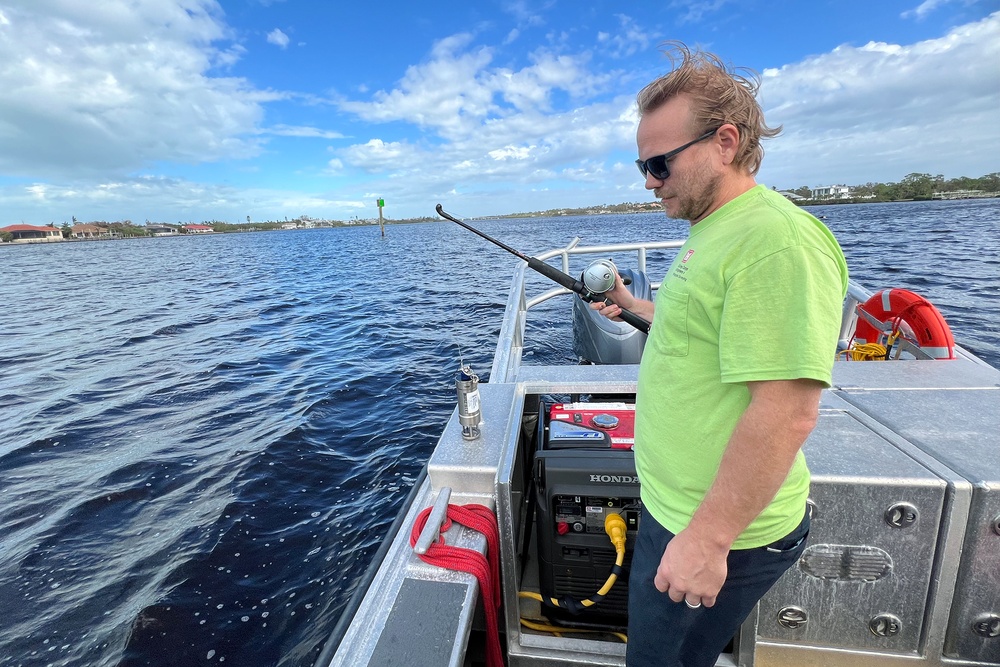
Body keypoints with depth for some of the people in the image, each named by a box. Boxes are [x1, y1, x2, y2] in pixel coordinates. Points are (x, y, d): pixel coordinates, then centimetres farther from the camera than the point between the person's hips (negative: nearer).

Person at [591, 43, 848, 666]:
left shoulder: (778, 240, -25)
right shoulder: (712, 230, 8)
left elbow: (788, 412, -29)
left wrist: (706, 540, -25)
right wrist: (634, 306, 25)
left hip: (717, 529, -9)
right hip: (677, 506, 9)